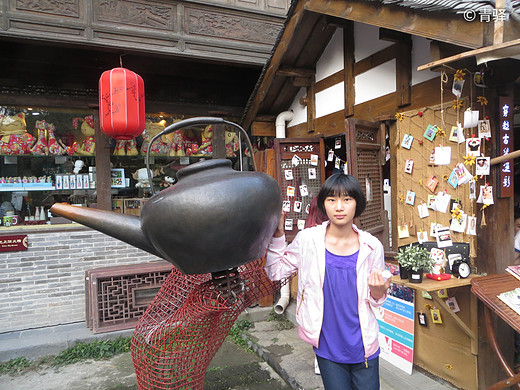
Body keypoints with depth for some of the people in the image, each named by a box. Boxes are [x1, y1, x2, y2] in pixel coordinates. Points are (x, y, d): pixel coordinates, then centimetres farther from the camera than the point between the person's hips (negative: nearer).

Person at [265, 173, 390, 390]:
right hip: (328, 347, -1)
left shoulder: (371, 247, -7)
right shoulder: (307, 240, -10)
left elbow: (375, 301, 4)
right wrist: (277, 234, -10)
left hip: (363, 346, 1)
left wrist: (378, 290, -19)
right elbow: (276, 272, -2)